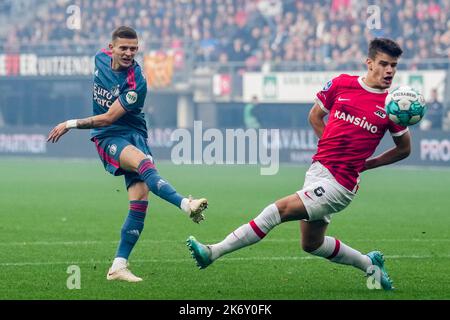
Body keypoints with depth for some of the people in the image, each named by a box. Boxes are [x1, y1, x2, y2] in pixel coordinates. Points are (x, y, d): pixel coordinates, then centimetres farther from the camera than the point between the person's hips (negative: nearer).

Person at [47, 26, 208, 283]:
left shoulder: (136, 84, -16)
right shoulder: (101, 59, -1)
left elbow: (108, 118, -17)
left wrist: (71, 124, -13)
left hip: (134, 134, -1)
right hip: (108, 137, 1)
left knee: (140, 199, -16)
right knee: (144, 163, -31)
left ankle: (119, 266, -10)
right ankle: (186, 204, -54)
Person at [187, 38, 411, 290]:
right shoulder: (342, 84, 3)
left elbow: (404, 149, 9)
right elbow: (315, 114, 20)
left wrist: (365, 164, 2)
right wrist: (332, 146, 7)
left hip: (340, 183, -6)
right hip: (318, 169, 6)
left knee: (280, 210, -16)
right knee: (312, 244, 17)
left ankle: (214, 252, -12)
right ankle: (370, 264, 38)